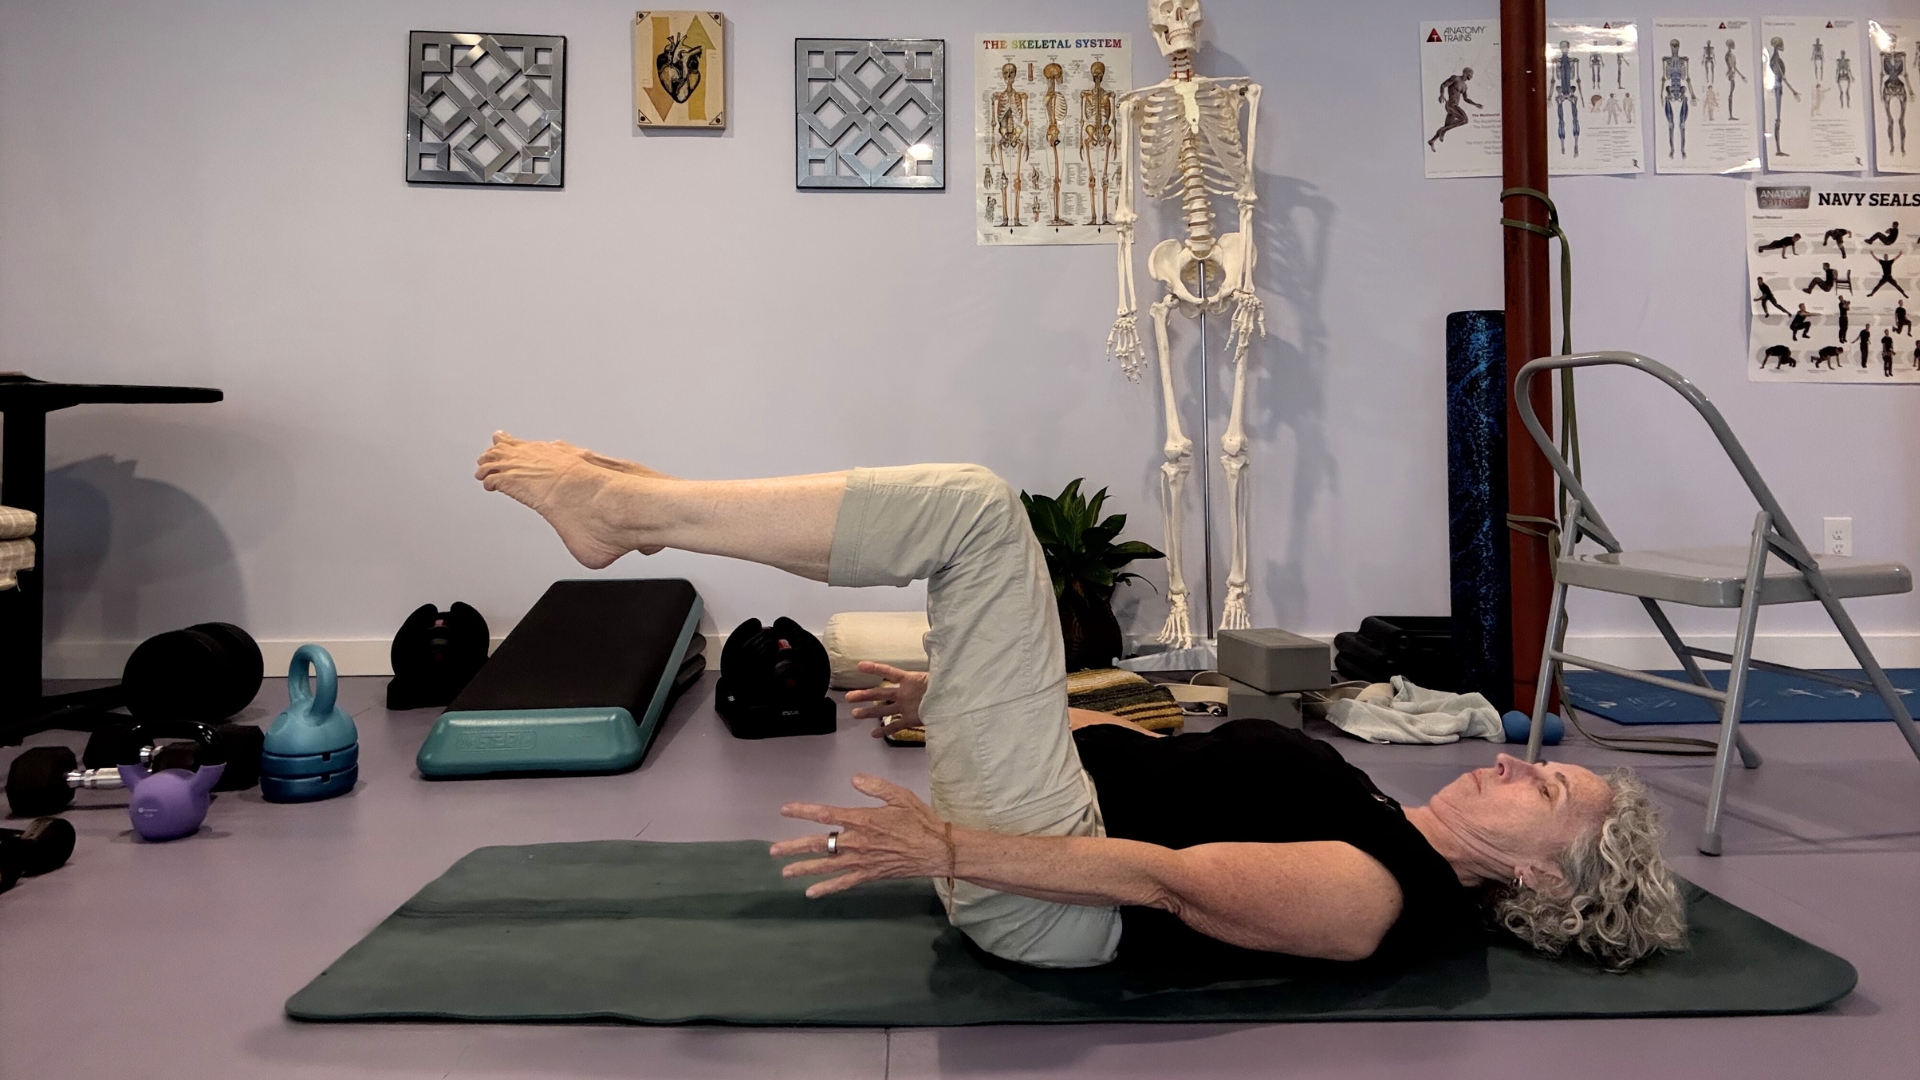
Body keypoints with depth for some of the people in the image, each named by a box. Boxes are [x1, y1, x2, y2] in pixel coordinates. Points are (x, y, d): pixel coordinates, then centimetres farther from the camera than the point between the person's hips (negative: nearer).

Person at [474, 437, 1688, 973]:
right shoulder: (1381, 831, 16)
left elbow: (1173, 880, -23)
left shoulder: (1387, 897, -12)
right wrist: (969, 694, 19)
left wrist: (949, 850, -30)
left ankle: (630, 506, -7)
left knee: (973, 506, -19)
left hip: (1037, 892, -9)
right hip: (1085, 788, 9)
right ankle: (641, 508, 8)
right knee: (968, 514, 6)